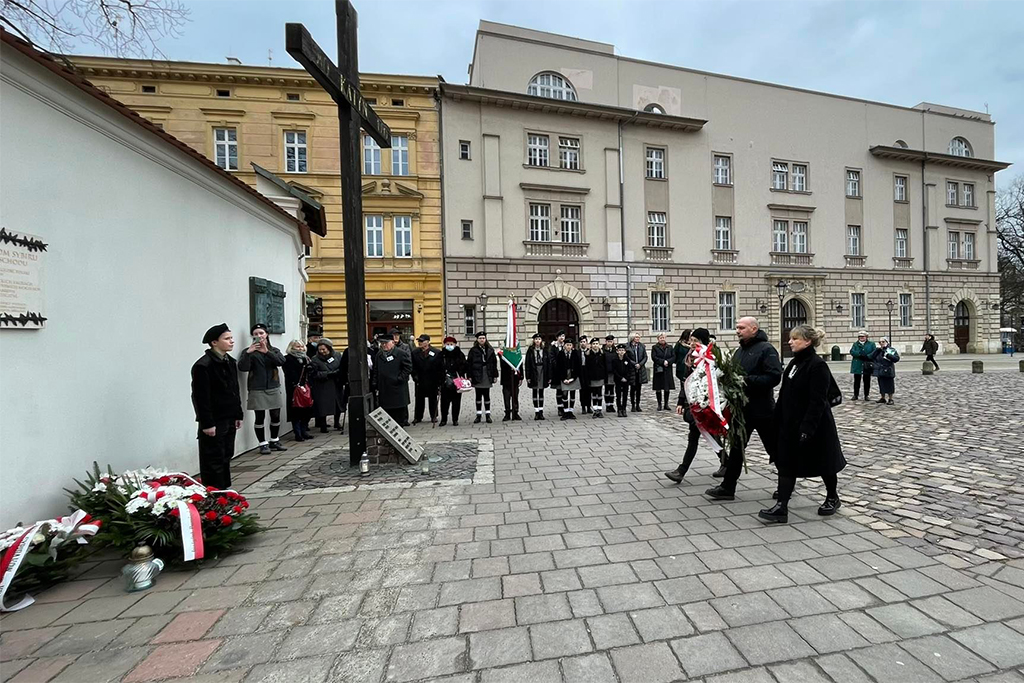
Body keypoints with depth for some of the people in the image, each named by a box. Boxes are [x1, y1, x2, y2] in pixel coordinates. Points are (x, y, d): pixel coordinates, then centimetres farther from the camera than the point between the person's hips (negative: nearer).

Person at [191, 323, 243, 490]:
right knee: (214, 461, 1)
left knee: (226, 457, 17)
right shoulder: (203, 365, -16)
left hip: (229, 420, 8)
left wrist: (238, 415, 14)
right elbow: (201, 397, -18)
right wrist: (207, 424, -18)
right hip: (214, 422, -8)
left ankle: (226, 489, 29)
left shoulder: (230, 362, 10)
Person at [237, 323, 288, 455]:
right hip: (257, 390, -2)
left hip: (273, 388, 3)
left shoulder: (274, 350, 10)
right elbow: (242, 368, -12)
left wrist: (267, 352, -23)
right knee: (260, 417, -1)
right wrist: (248, 353, -25)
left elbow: (281, 361, -11)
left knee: (276, 416, 7)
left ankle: (274, 441, 24)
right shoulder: (249, 351, 3)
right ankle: (263, 444, 12)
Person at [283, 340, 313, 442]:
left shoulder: (306, 358, 18)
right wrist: (297, 385, -19)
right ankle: (298, 434, 4)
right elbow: (290, 374, -12)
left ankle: (303, 431, 18)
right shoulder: (288, 359, -2)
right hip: (294, 388, -6)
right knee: (296, 412, -3)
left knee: (307, 410, 6)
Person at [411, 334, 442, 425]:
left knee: (433, 400, 9)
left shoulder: (436, 353, -3)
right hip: (420, 382, 2)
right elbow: (413, 367, 6)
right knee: (419, 400, 8)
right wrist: (415, 377, -6)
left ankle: (434, 417, 21)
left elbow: (439, 368, -5)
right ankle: (418, 417, 20)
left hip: (432, 381, -2)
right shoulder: (415, 353, 6)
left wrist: (438, 381, -10)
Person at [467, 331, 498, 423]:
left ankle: (488, 415, 15)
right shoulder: (473, 350, 0)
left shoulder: (490, 350, 5)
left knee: (487, 395, 6)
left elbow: (494, 363, 5)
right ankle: (478, 415, 15)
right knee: (478, 396, 6)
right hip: (477, 376, -1)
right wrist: (469, 376, -8)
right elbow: (469, 364, -2)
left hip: (487, 377, 1)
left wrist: (495, 375, 1)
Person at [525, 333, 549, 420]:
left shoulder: (545, 350, 4)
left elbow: (548, 363, 4)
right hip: (533, 373, -1)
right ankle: (536, 412, 11)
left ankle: (541, 412, 13)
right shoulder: (530, 350, 0)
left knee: (541, 393, 6)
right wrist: (528, 376, -7)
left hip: (543, 372, 1)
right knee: (535, 393, 5)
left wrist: (549, 376, 0)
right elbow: (527, 363, -2)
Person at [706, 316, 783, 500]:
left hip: (762, 409, -7)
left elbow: (774, 377, -22)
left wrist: (747, 380, -26)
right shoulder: (739, 351, 13)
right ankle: (727, 487, 15)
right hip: (742, 408, 7)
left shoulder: (766, 349, -12)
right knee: (736, 447, 9)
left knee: (775, 448, 10)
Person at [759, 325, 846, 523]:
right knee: (786, 464, 4)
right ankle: (781, 508, 5)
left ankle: (833, 498, 38)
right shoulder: (794, 363, 8)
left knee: (823, 463, 14)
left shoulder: (817, 365, -17)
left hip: (814, 425, -8)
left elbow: (818, 402, -22)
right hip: (790, 425, 8)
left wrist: (807, 428, -25)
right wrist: (779, 421, 11)